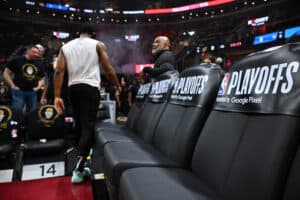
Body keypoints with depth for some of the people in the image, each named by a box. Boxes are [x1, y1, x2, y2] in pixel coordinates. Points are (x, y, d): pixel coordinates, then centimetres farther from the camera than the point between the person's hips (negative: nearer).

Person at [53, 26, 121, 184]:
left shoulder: (65, 47, 14)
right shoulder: (97, 45, 5)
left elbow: (59, 71, 2)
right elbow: (108, 69, -1)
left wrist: (57, 96, -1)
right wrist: (117, 85, 13)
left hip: (73, 88, 5)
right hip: (90, 87, -4)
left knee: (79, 125, 15)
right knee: (88, 126, -5)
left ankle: (81, 166, 27)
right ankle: (78, 169, -14)